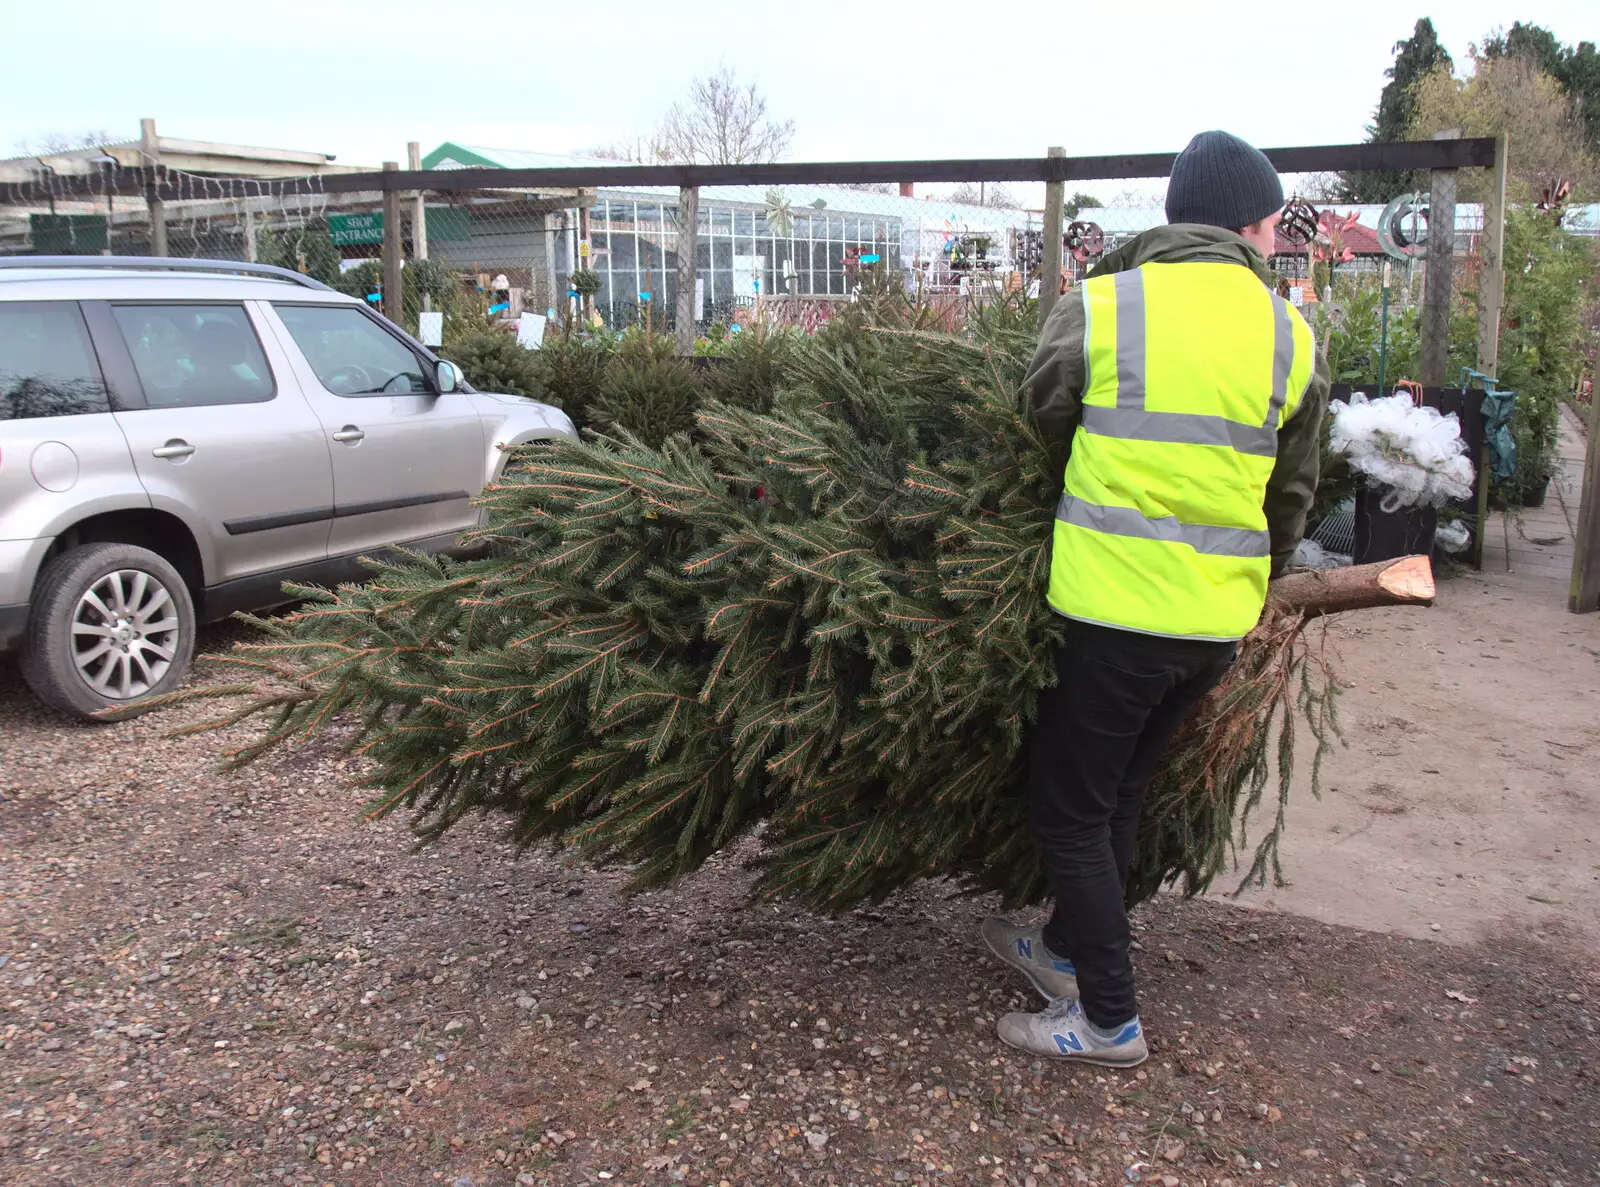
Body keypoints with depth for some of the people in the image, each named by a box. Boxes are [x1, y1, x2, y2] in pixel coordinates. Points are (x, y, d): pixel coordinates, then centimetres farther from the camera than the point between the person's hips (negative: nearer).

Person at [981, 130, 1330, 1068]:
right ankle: (1071, 948, 41)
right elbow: (1294, 496, 13)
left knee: (1071, 807, 10)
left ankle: (1110, 1018, 18)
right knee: (1121, 794, 22)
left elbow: (1040, 421, 6)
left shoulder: (1099, 308, -6)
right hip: (1218, 621, 5)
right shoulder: (1293, 339, 4)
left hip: (1113, 610, -5)